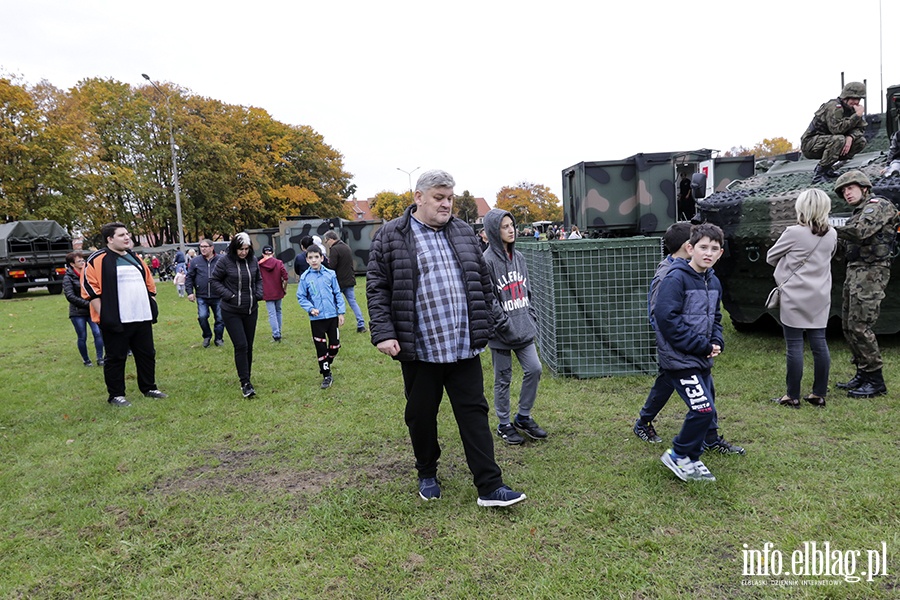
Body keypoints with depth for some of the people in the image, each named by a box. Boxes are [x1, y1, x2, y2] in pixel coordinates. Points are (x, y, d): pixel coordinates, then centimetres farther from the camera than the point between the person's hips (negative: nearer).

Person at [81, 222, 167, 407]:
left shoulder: (134, 258, 15)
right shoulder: (98, 260, -7)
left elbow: (149, 283, 22)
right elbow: (90, 288, -11)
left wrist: (152, 306, 15)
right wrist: (103, 315, -15)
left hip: (142, 318, 7)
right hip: (116, 321, -6)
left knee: (147, 354, 12)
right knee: (116, 358, 3)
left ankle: (149, 388, 25)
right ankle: (116, 395, 15)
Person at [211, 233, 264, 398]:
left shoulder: (253, 261, 0)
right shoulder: (225, 261, -11)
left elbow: (259, 279, 15)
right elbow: (214, 280, -2)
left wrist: (259, 294, -1)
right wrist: (228, 295, -13)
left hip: (251, 310, 4)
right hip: (231, 311, -4)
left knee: (249, 346, 11)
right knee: (241, 346, -9)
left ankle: (247, 377, 25)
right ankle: (245, 383, -4)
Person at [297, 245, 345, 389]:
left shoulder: (330, 274, -2)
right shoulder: (305, 277, -4)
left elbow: (337, 294, 4)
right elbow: (301, 297, 2)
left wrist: (341, 312, 1)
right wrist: (310, 308, -14)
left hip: (332, 316, 1)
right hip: (316, 319, -1)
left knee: (335, 345, 8)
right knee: (321, 347, 4)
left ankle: (325, 365, 35)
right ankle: (327, 375, 16)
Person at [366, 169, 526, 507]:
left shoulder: (464, 233, 10)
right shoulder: (391, 236, -2)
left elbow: (483, 284, 15)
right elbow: (377, 288, -4)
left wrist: (483, 328, 12)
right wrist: (383, 334, -12)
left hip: (464, 347, 3)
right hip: (419, 349, -3)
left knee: (474, 413, 5)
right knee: (421, 416, 13)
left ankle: (490, 487, 12)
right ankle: (427, 475, 35)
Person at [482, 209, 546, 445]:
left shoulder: (518, 257, 10)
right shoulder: (488, 260, -14)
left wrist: (531, 317, 9)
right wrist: (506, 325, -16)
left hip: (524, 328, 6)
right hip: (502, 333, -6)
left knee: (534, 369, 5)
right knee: (503, 379, 6)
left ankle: (523, 417, 24)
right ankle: (504, 425, 22)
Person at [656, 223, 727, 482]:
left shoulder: (713, 282, 10)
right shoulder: (675, 279, -17)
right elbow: (667, 319, -24)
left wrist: (716, 343, 0)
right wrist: (702, 346, -19)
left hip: (701, 359, 9)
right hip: (679, 359, -9)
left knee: (706, 410, 14)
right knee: (703, 410, -12)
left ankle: (691, 460, 31)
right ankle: (678, 455, 9)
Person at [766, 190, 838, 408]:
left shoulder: (794, 233, -13)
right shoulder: (831, 235, 5)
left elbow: (770, 257, -1)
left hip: (794, 298, -6)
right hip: (820, 299, 6)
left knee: (794, 346, -1)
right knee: (819, 344, 10)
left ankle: (792, 396, 5)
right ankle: (819, 394, 18)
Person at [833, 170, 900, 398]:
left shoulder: (878, 204, -7)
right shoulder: (858, 213, 20)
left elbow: (861, 232, -23)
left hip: (870, 272, -9)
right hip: (854, 271, 9)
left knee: (859, 326, -12)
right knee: (848, 327, 9)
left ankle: (875, 381, -5)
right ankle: (862, 374, 17)